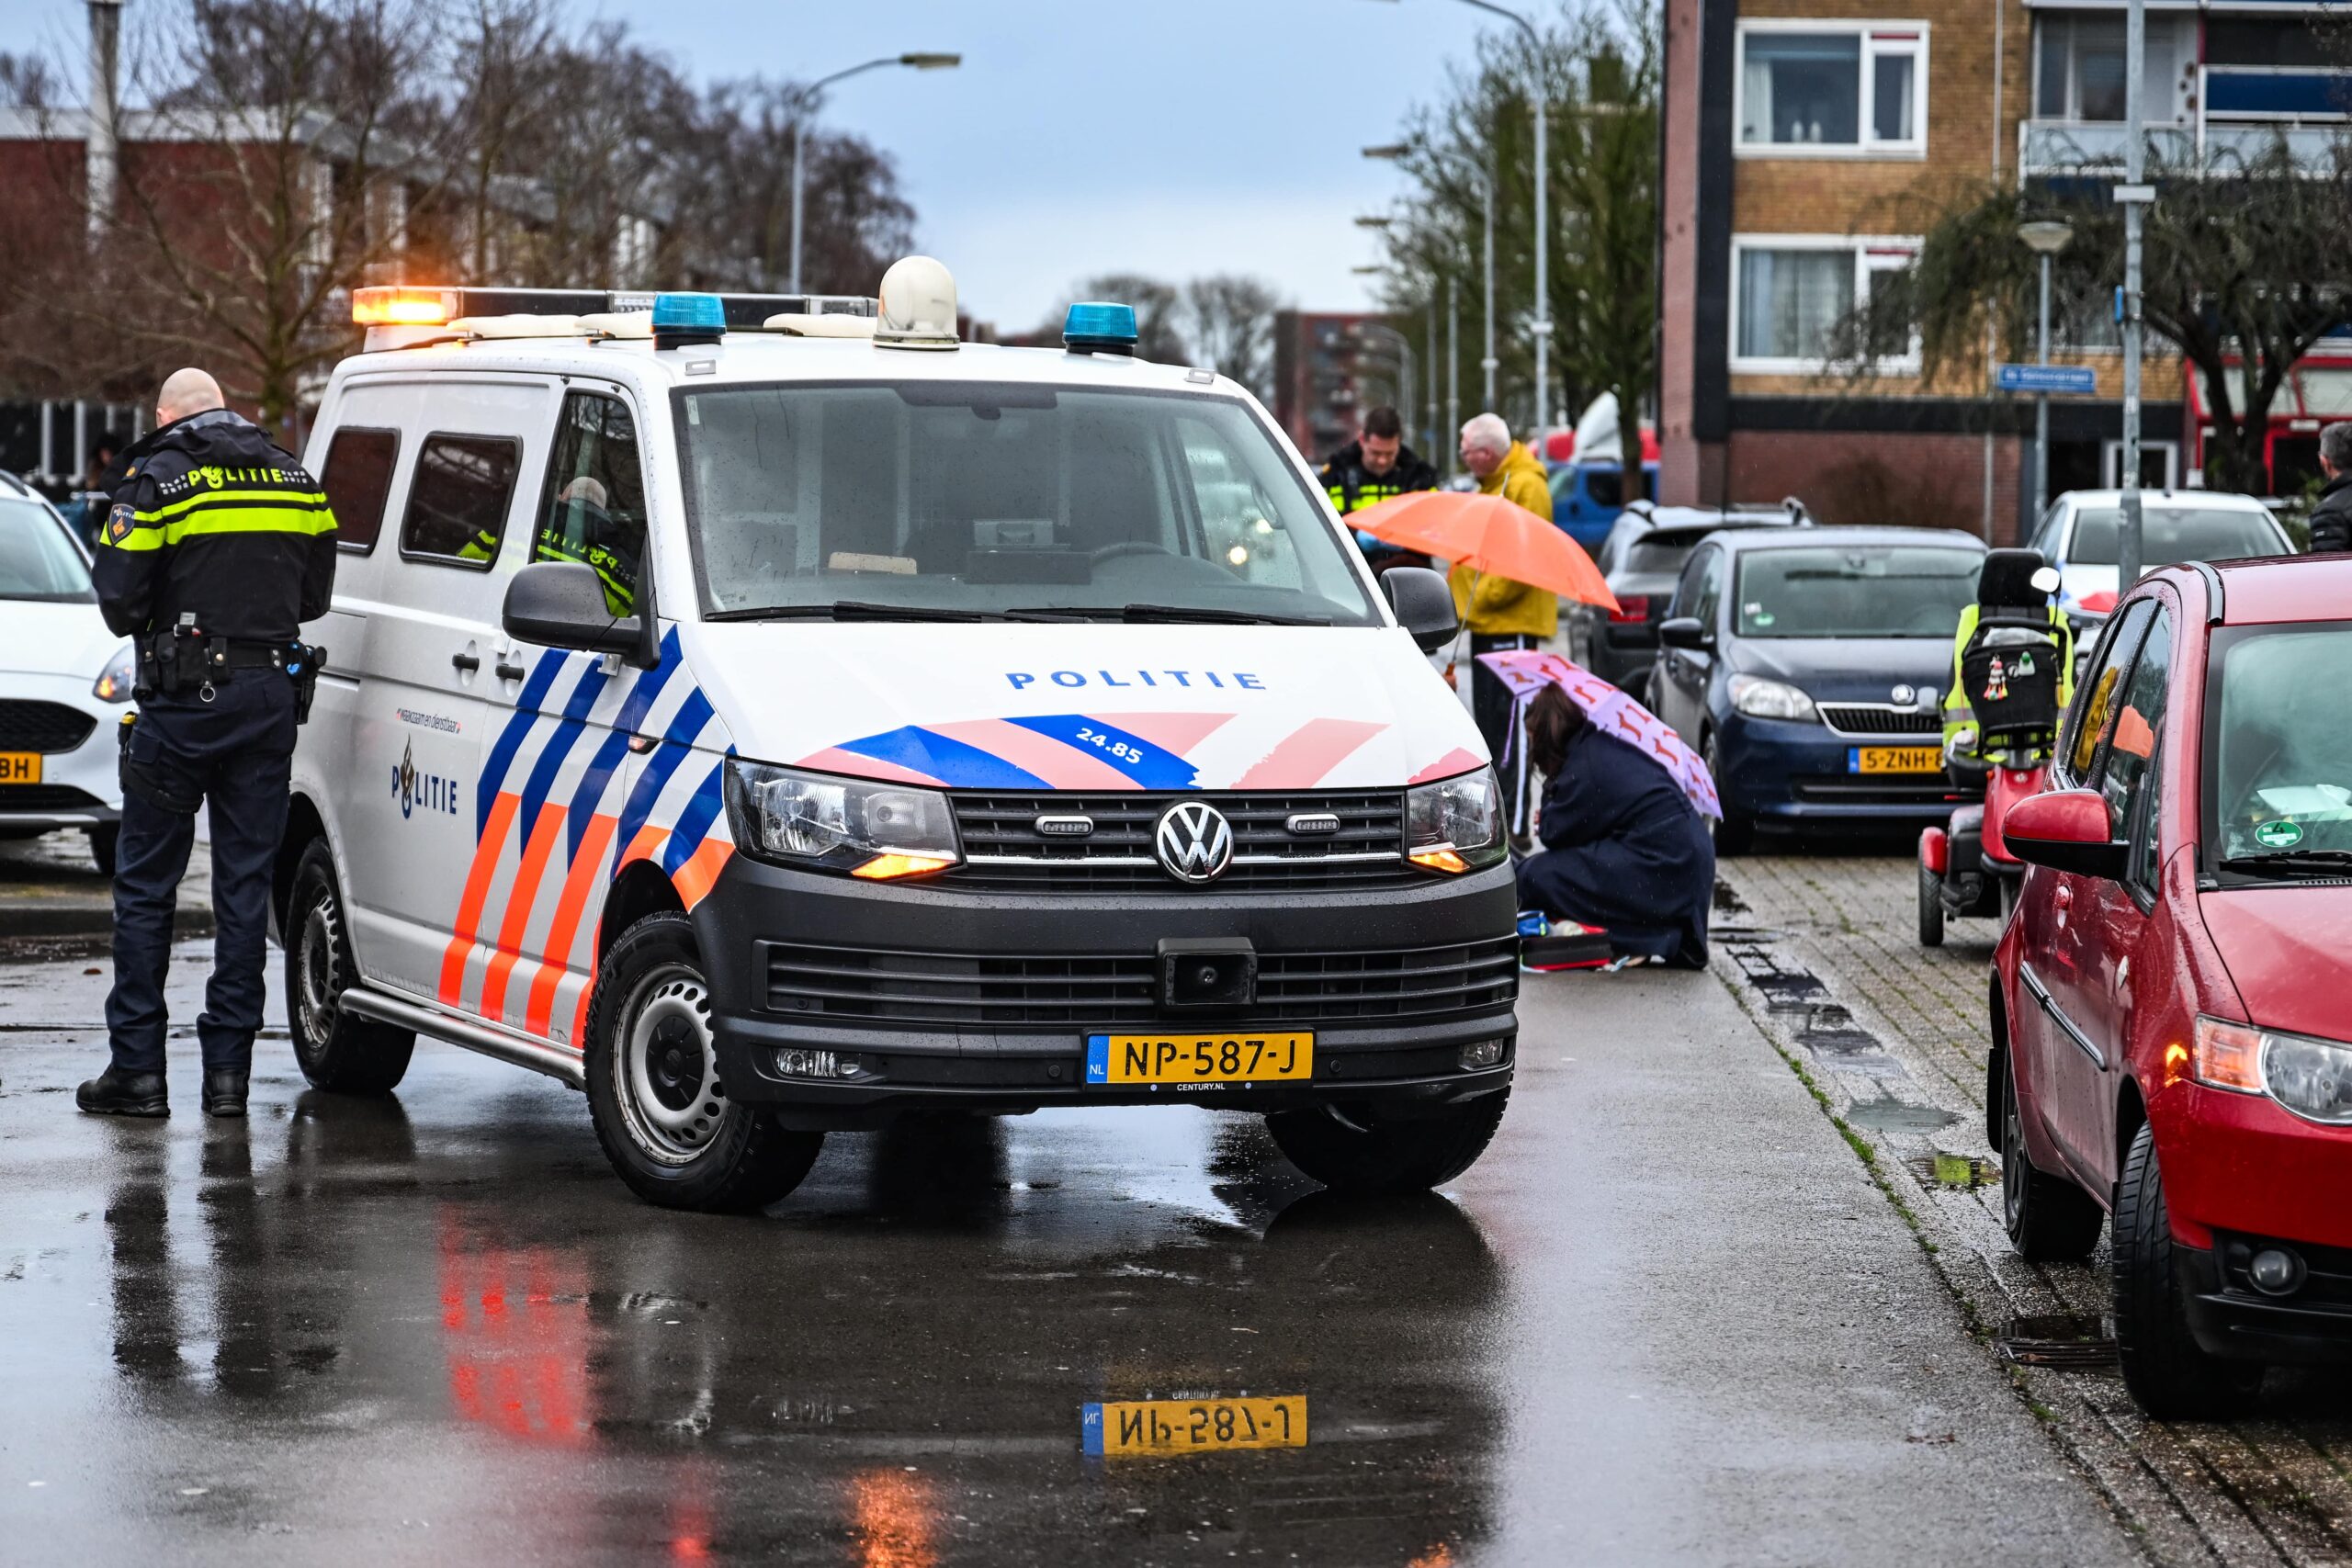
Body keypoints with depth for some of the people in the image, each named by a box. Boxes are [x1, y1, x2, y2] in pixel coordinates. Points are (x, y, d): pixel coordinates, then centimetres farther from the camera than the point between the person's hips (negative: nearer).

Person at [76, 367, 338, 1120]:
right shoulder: (292, 479, 9)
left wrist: (145, 628, 9)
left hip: (185, 698, -4)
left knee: (145, 884, 5)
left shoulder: (158, 479, -7)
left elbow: (118, 598, -12)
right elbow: (314, 596, 14)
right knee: (246, 883, 7)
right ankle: (228, 1070, 6)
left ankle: (137, 1068, 4)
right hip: (270, 695, 4)